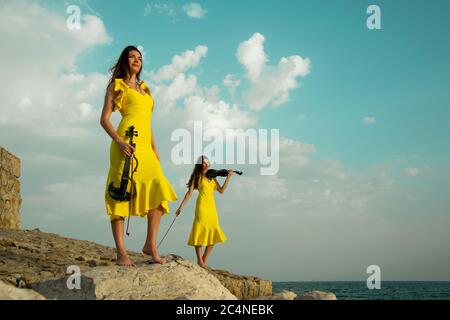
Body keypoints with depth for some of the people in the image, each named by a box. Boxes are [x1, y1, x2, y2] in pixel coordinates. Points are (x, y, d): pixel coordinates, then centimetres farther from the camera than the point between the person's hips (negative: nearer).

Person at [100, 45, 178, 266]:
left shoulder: (144, 89, 27)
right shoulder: (116, 86, 10)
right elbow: (104, 119, 2)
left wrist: (155, 149, 16)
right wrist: (119, 141, -14)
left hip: (145, 146, 6)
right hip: (126, 144, -6)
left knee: (158, 189, -9)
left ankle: (150, 244, -4)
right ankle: (121, 252, -9)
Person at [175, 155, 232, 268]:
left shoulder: (212, 177, 19)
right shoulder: (197, 176, 5)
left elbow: (221, 190, 13)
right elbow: (189, 193, 0)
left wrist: (228, 177, 10)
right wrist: (181, 206, -7)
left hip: (212, 207, 6)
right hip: (202, 206, -6)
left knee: (213, 235, 3)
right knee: (200, 231, -9)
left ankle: (204, 260, 11)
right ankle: (200, 261, -4)